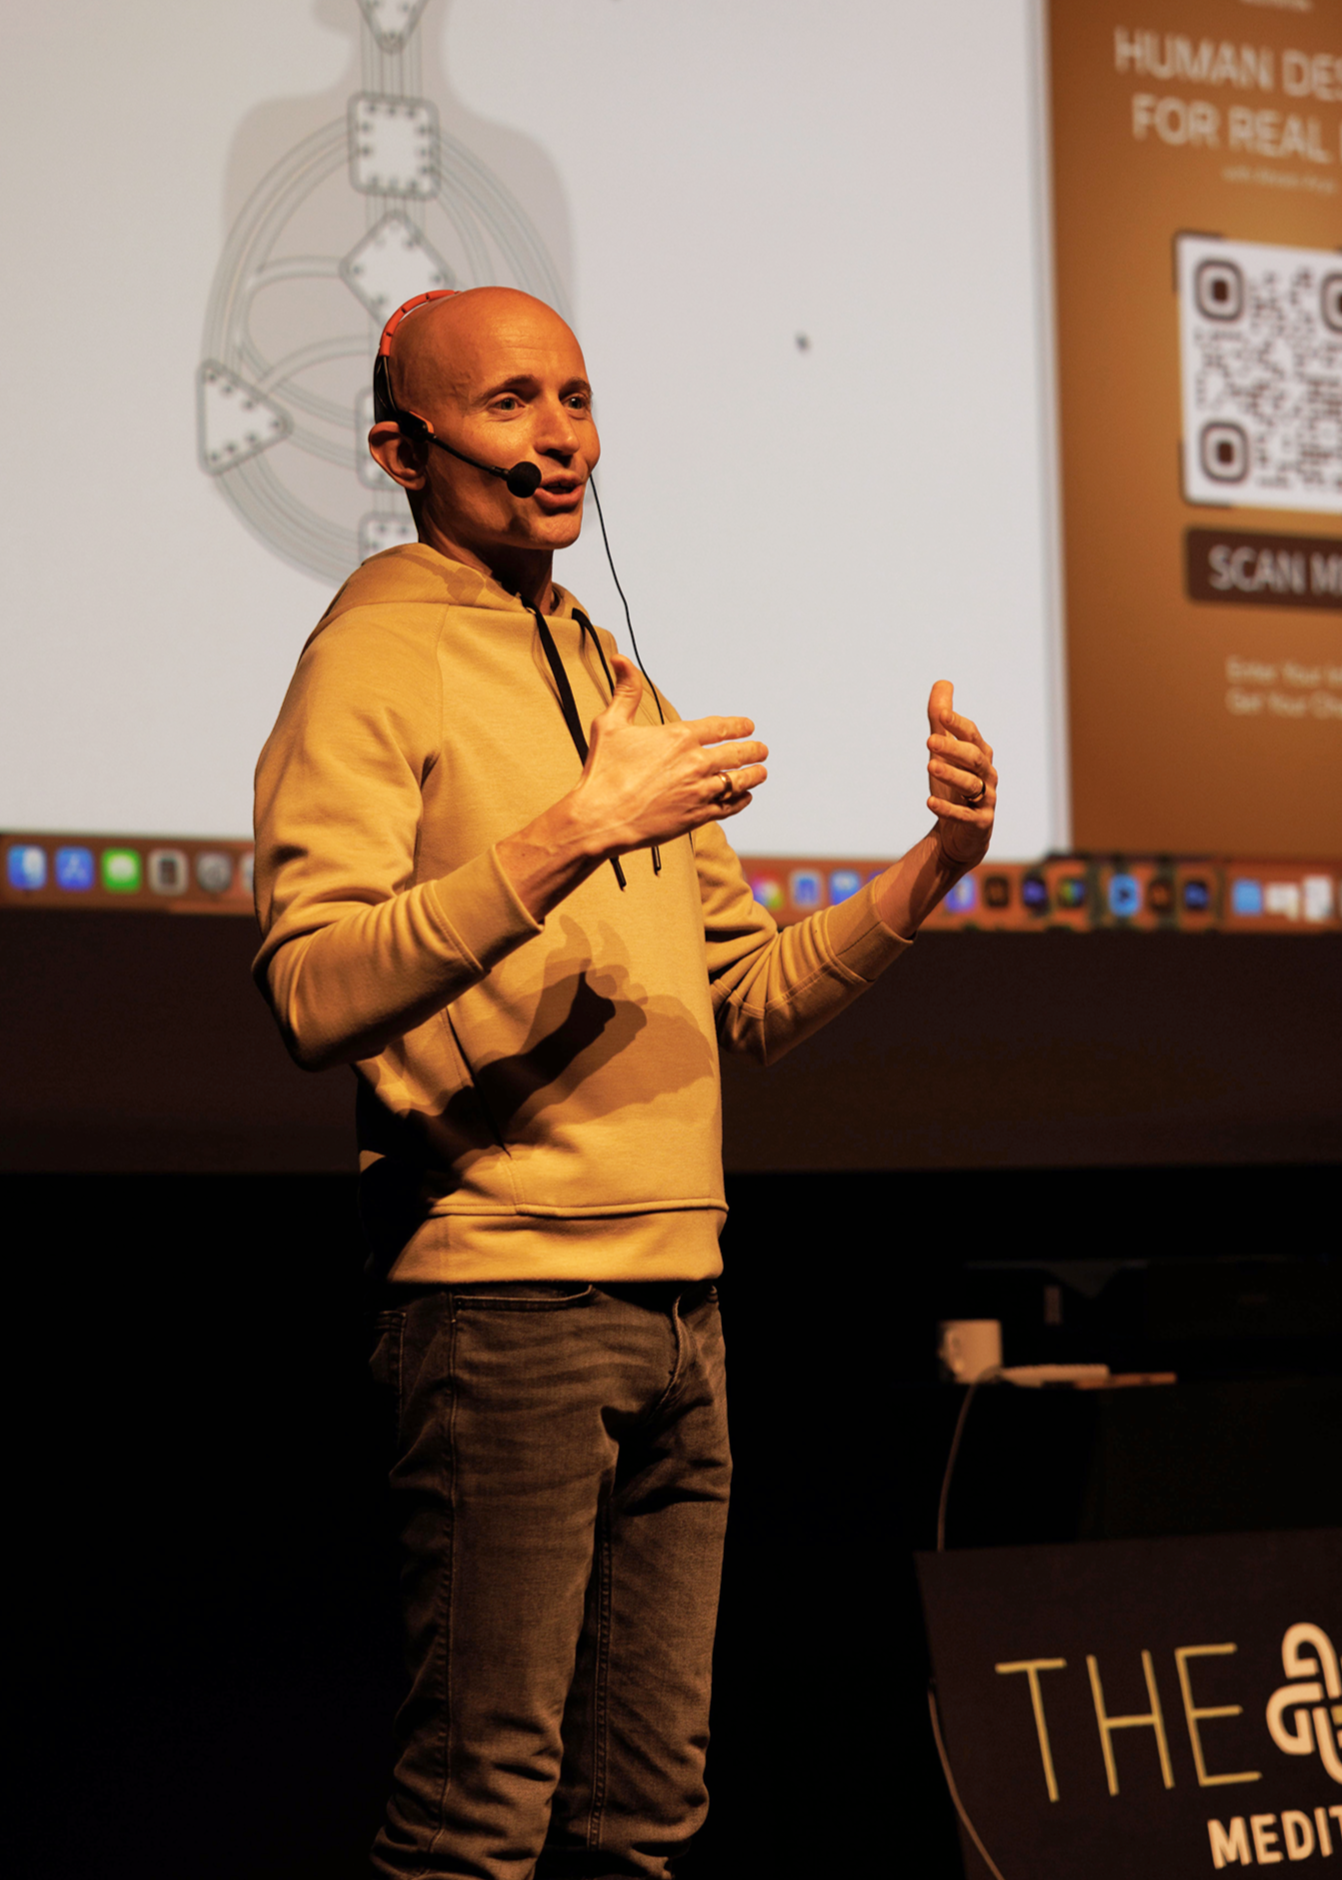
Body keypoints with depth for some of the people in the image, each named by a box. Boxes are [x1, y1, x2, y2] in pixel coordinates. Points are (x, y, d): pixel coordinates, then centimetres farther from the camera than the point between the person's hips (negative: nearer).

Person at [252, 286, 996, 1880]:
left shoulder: (610, 675, 21)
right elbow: (315, 990, -18)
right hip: (503, 1293, -8)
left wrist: (930, 870, 6)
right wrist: (568, 838, -24)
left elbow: (746, 1000, 20)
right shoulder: (377, 654, -4)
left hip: (678, 1304, 8)